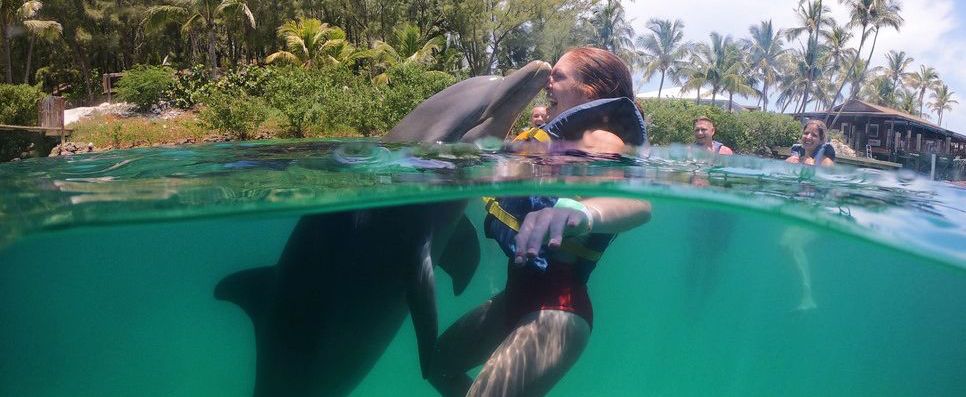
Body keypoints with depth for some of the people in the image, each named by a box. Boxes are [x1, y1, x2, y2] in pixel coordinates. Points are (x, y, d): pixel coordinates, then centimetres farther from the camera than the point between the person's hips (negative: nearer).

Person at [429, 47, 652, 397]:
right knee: (439, 364, 26)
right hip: (517, 296, 10)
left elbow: (639, 201, -37)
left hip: (558, 308, -10)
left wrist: (584, 212, -56)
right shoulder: (553, 139, 14)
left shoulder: (600, 141, -15)